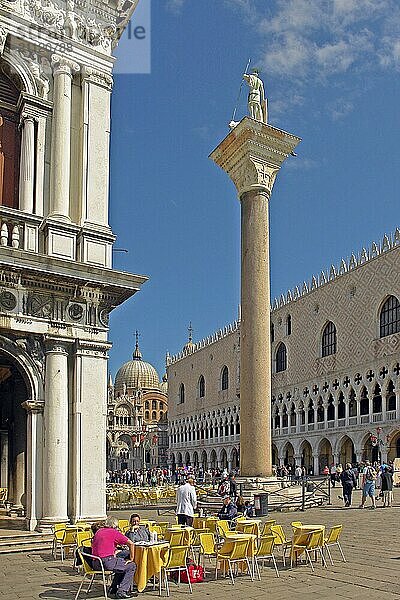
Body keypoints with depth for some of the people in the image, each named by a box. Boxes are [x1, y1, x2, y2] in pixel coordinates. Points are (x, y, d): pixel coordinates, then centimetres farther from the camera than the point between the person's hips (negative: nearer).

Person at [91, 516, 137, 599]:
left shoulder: (98, 531, 16)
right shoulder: (114, 532, -3)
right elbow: (131, 544, -7)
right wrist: (131, 558, 4)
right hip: (107, 562, -8)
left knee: (122, 564, 29)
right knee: (131, 566, 6)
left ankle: (113, 589, 29)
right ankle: (122, 591, 2)